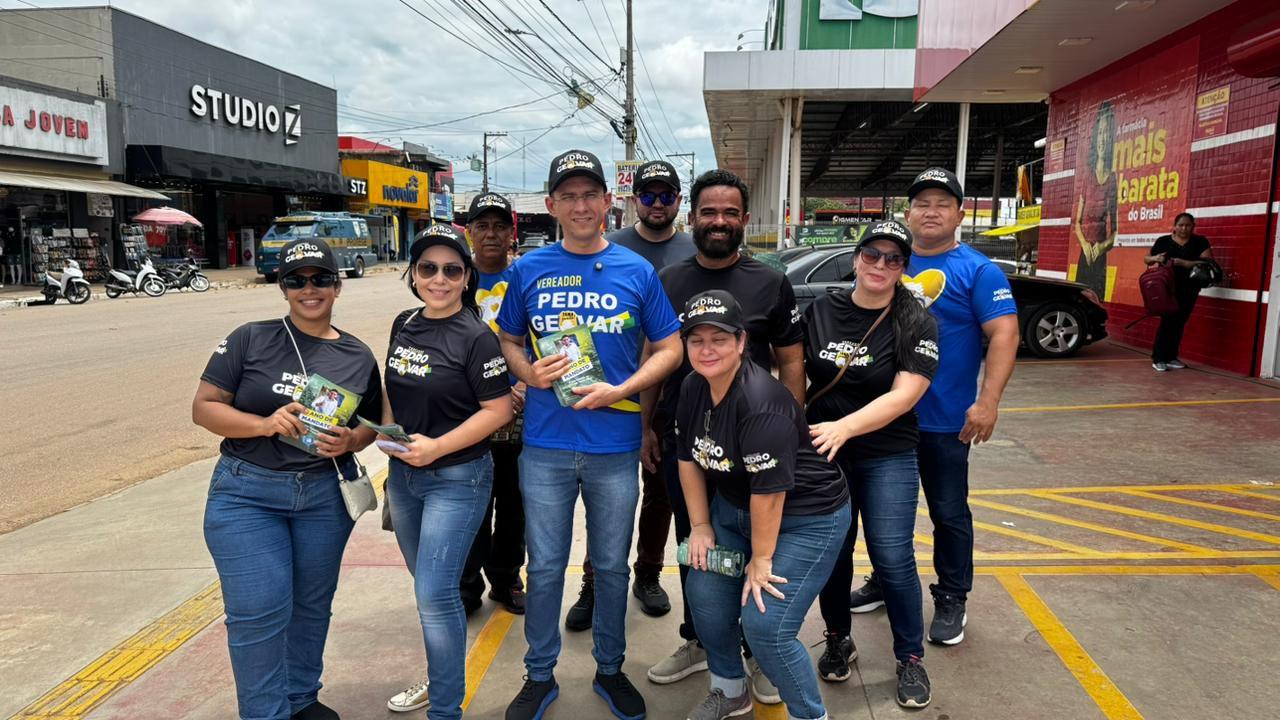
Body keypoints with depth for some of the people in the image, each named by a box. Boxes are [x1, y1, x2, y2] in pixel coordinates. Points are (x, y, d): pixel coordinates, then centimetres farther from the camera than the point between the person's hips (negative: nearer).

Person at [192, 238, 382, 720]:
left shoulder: (358, 356, 2)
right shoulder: (250, 340, -5)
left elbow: (371, 423, 12)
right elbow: (204, 407, -5)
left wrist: (349, 441, -11)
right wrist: (264, 424, -21)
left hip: (326, 495, 3)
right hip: (248, 494, -2)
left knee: (312, 605, 15)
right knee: (259, 613, -4)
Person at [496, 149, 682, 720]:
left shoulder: (636, 272, 0)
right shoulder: (528, 270, 2)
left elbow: (669, 349, 2)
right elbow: (507, 341, 12)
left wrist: (619, 391, -13)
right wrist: (528, 373, -10)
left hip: (615, 446, 0)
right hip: (545, 444, 1)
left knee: (612, 566, 14)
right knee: (545, 567, 10)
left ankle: (610, 669, 34)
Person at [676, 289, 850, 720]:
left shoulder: (761, 402, -30)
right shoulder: (693, 388, -4)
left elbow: (769, 489, -26)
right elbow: (689, 459, 6)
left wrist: (761, 560, -17)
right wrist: (700, 526, 4)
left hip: (806, 518, -8)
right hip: (735, 508, 8)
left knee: (764, 625, -13)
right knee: (705, 593, 5)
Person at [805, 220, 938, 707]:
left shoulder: (916, 323, -7)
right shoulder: (820, 310, 1)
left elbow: (904, 394, -17)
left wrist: (843, 427, -28)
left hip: (888, 456, -2)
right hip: (823, 454, 2)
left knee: (893, 558, -2)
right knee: (831, 551, 9)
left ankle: (911, 657, 19)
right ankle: (838, 640, 31)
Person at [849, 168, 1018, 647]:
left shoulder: (976, 270, -8)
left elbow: (1004, 334, -15)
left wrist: (988, 401, -25)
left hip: (944, 420, -5)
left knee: (949, 512, 8)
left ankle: (951, 600, 25)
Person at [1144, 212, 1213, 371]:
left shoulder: (1200, 242, 3)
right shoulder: (1163, 241, 3)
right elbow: (1146, 259, 9)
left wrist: (1182, 263, -21)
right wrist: (1155, 258, -15)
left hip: (1189, 289, 2)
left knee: (1179, 323, 8)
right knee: (1167, 322, -7)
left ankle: (1171, 358, 19)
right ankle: (1158, 359, -1)